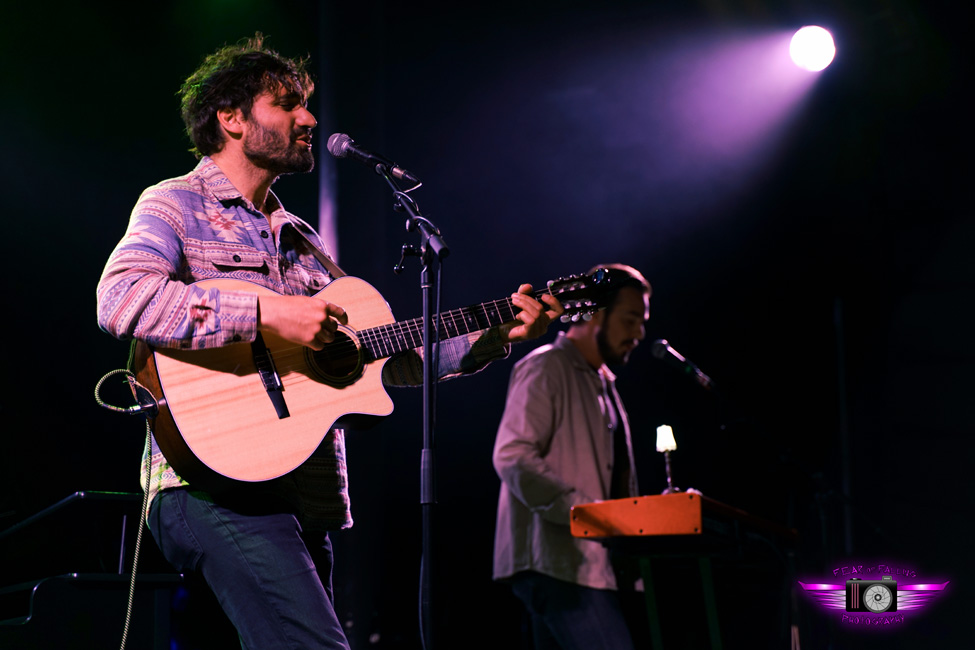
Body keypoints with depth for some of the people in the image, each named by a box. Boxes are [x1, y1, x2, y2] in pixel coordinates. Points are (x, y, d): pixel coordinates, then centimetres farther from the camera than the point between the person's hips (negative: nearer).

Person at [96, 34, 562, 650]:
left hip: (304, 499, 8)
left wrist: (494, 335, 13)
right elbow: (120, 298, -18)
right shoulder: (176, 204, 4)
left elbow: (384, 357, 24)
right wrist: (268, 313, -22)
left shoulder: (303, 241, 26)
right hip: (216, 485, -8)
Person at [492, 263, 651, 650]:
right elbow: (512, 458, -16)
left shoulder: (602, 382, 25)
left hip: (588, 559, 9)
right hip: (555, 562, -9)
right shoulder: (545, 368, -5)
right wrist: (588, 511, -22)